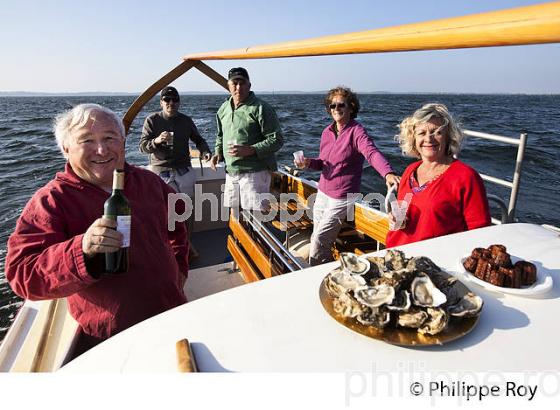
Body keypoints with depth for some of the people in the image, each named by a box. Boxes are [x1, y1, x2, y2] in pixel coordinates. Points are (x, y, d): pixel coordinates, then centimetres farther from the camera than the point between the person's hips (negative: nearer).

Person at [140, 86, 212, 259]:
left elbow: (198, 139, 15)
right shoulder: (152, 120, -3)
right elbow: (143, 146, -7)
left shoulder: (186, 120, 5)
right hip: (161, 172, -3)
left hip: (184, 171, 3)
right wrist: (157, 141, -28)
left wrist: (205, 151, -7)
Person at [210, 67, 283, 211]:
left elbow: (277, 140, -13)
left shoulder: (261, 108, -10)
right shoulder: (223, 109, 12)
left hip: (255, 173, -7)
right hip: (231, 173, 7)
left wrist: (250, 150, -23)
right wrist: (218, 152, 8)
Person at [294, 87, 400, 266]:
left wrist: (388, 173, -50)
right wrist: (308, 162, -5)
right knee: (317, 239, 14)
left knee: (319, 241, -7)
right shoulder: (327, 132, 7)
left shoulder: (356, 131, -13)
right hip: (322, 193, 7)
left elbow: (372, 153, -31)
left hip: (342, 197, -7)